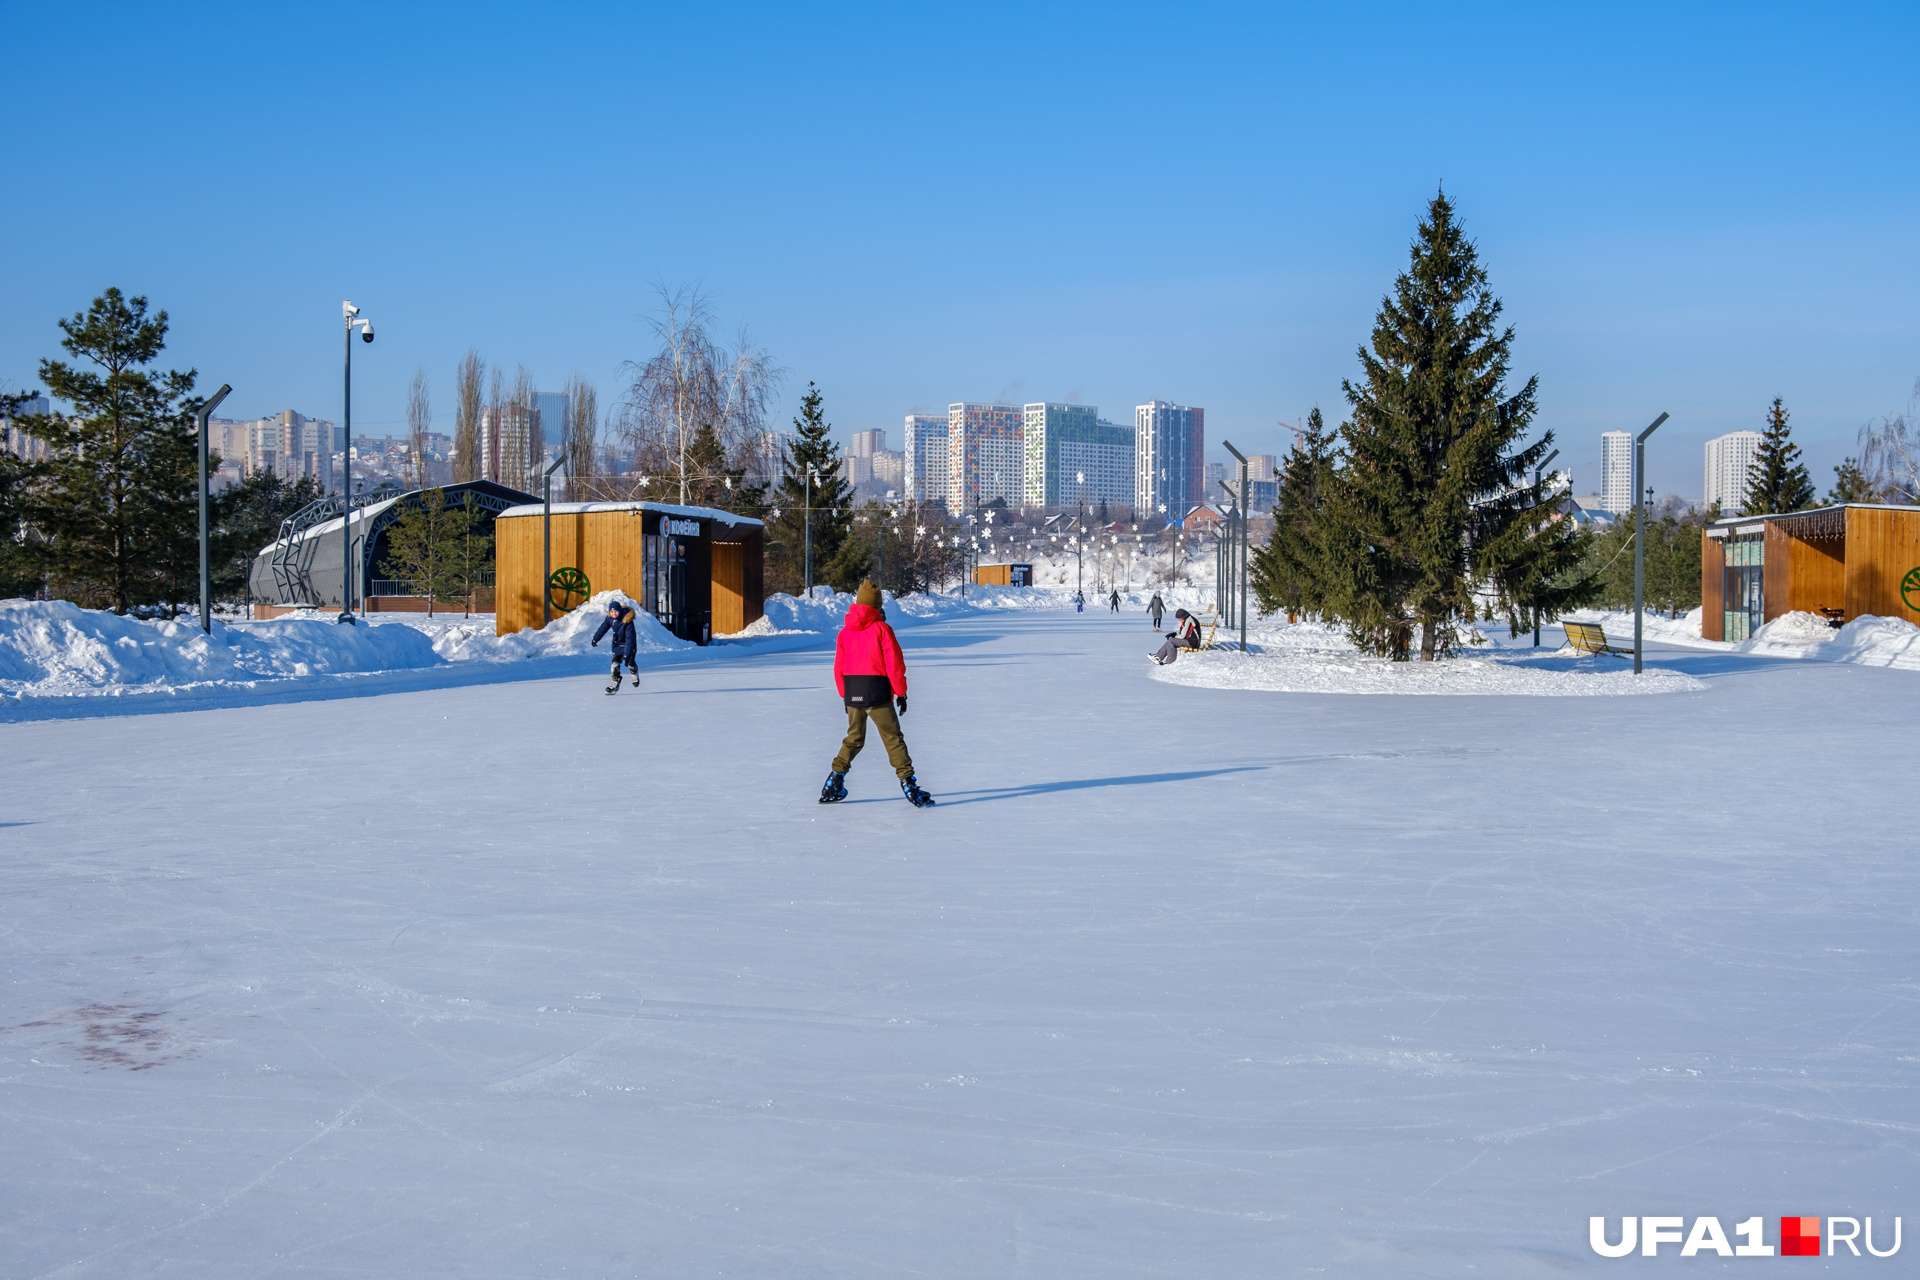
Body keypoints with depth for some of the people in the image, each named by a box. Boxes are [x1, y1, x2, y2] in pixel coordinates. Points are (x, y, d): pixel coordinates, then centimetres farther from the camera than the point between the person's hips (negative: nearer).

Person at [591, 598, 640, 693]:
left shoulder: (627, 621, -32)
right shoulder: (610, 618, -15)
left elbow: (630, 638, -32)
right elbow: (603, 628, 5)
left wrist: (626, 655, -36)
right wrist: (595, 639, 18)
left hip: (629, 643, -4)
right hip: (617, 642, 4)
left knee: (630, 663, -5)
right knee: (615, 662, -9)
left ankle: (635, 674, 30)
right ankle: (615, 683, -1)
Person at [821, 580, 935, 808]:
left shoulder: (845, 632, 6)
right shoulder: (881, 629, -7)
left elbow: (839, 667, 11)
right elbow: (894, 665, -9)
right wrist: (901, 693, 0)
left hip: (852, 695, 5)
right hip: (877, 695, -5)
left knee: (854, 738, 19)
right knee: (893, 739, 1)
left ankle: (833, 784, 16)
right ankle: (908, 785, -5)